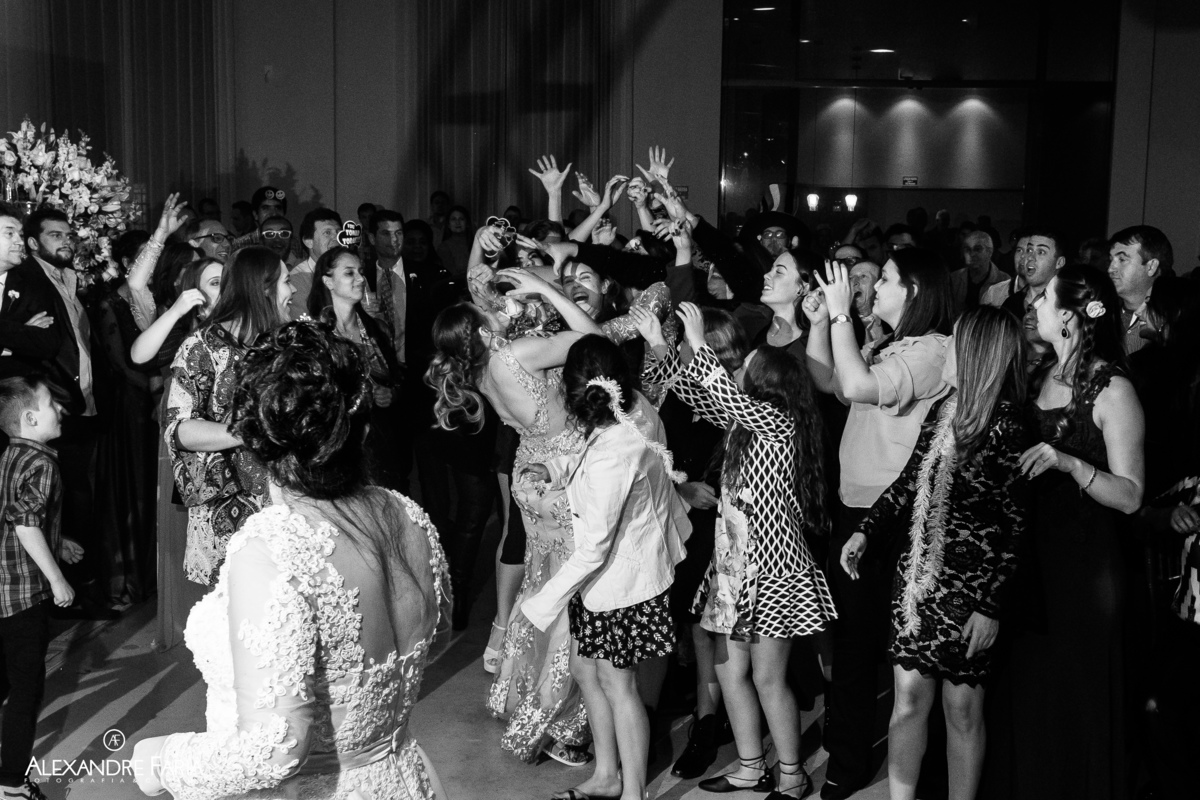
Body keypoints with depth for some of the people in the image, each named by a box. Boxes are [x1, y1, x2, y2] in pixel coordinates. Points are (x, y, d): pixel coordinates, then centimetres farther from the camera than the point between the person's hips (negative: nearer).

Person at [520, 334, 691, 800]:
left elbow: (594, 549, -27)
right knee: (583, 668, 22)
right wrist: (555, 469, -2)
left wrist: (543, 603, -18)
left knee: (617, 685, 9)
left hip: (621, 581, -9)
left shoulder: (612, 455, -32)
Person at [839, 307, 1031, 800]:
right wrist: (866, 532, 4)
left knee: (962, 708, 7)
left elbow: (1013, 525, -13)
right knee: (909, 698, 9)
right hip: (917, 576, 6)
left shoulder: (1007, 427, -13)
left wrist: (990, 606, -14)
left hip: (970, 589, -6)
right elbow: (910, 481, 14)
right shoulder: (946, 409, 5)